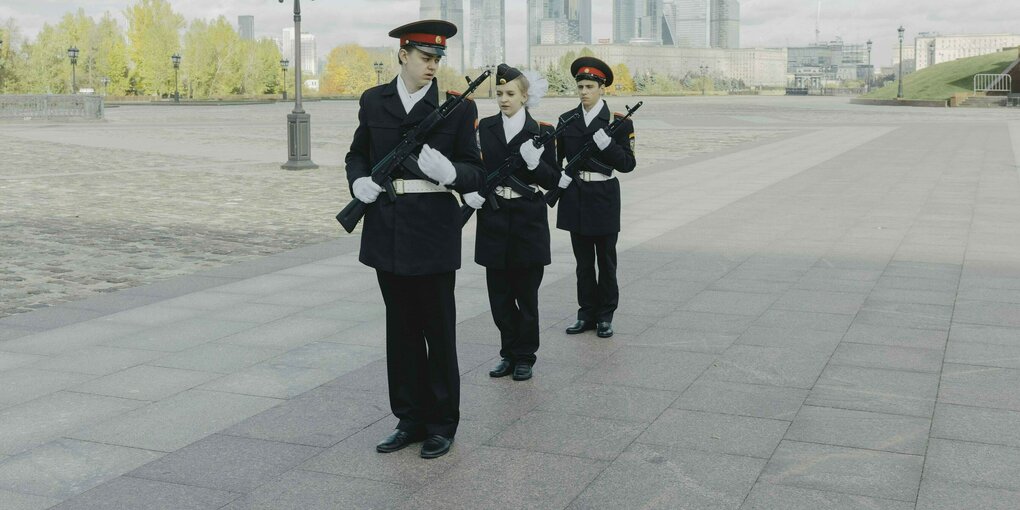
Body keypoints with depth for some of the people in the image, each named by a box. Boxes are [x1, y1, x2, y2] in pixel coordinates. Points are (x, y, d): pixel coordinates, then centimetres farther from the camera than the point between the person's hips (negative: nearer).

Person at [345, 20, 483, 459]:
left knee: (438, 329, 4)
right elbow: (358, 154, 17)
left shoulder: (457, 107, -3)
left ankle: (441, 423, 18)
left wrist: (446, 170, -24)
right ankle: (410, 419, 25)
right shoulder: (374, 102, 6)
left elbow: (475, 173, -3)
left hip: (433, 231, -3)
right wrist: (359, 182, -4)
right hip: (387, 232, 4)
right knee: (401, 328, 12)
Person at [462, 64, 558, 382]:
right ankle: (509, 353, 22)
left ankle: (524, 357, 18)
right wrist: (469, 191, -9)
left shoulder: (541, 131, -1)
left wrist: (535, 163, -20)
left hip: (529, 223, -2)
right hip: (493, 221, 3)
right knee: (499, 294, 8)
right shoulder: (485, 128, 6)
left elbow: (554, 180, -2)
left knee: (526, 294, 5)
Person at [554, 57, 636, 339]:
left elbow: (627, 164, -7)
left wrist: (607, 144, -21)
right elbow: (556, 157, 13)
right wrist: (557, 177, -6)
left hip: (604, 198, -3)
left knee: (606, 261, 5)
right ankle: (587, 314, 19)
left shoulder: (619, 122, -4)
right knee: (583, 261, 10)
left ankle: (605, 316, 15)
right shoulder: (566, 120, 7)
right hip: (575, 197, 3)